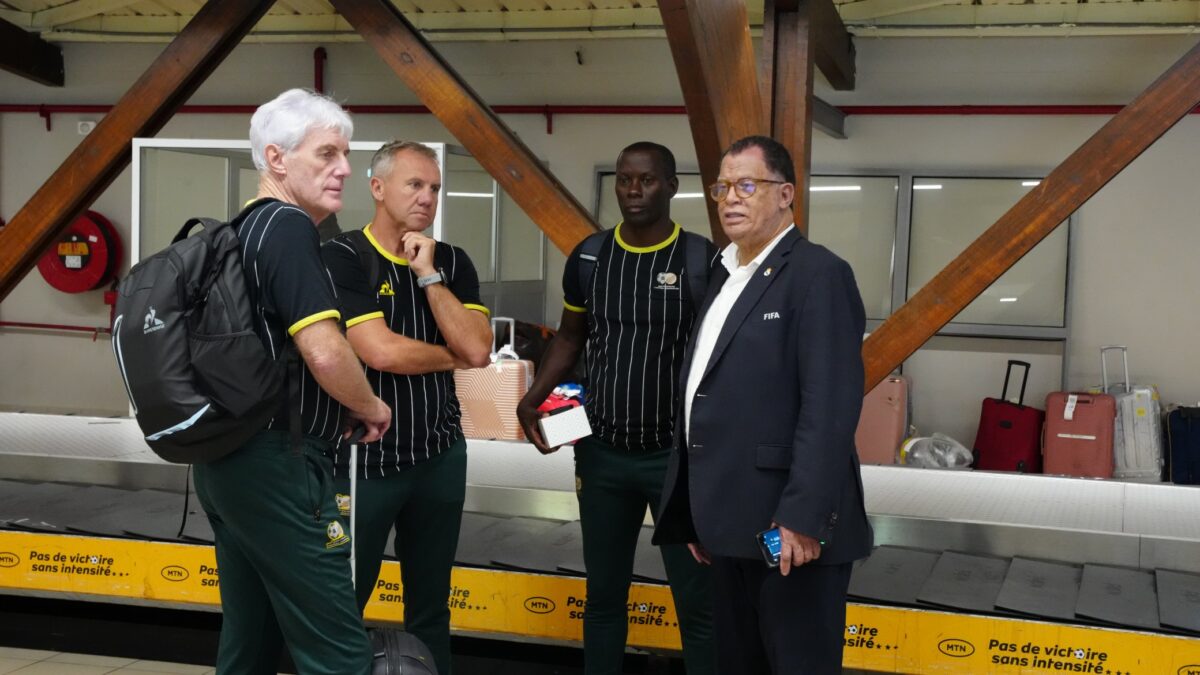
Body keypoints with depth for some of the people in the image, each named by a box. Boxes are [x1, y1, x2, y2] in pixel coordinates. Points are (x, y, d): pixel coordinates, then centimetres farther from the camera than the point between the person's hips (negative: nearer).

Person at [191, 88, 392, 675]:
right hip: (275, 466, -10)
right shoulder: (289, 227, -14)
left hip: (226, 459, 10)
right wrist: (370, 409, -4)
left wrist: (334, 411, 16)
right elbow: (324, 353, -23)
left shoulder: (241, 230, 15)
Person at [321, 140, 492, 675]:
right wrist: (451, 356, -5)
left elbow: (478, 350, -8)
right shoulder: (341, 257, -11)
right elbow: (382, 352, -22)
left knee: (431, 606, 15)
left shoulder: (452, 262, 4)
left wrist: (428, 275, -11)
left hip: (440, 455, 5)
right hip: (365, 459, -4)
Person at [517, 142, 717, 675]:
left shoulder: (704, 261, -9)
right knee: (604, 592, 16)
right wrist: (533, 398, -1)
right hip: (601, 452, 3)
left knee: (697, 601, 5)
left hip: (679, 455, -3)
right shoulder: (588, 258, 2)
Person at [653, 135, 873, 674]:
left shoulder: (818, 274, -10)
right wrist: (698, 513, 16)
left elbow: (830, 407, -20)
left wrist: (802, 517, -24)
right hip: (733, 525, 9)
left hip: (788, 527, -8)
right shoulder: (727, 276, 17)